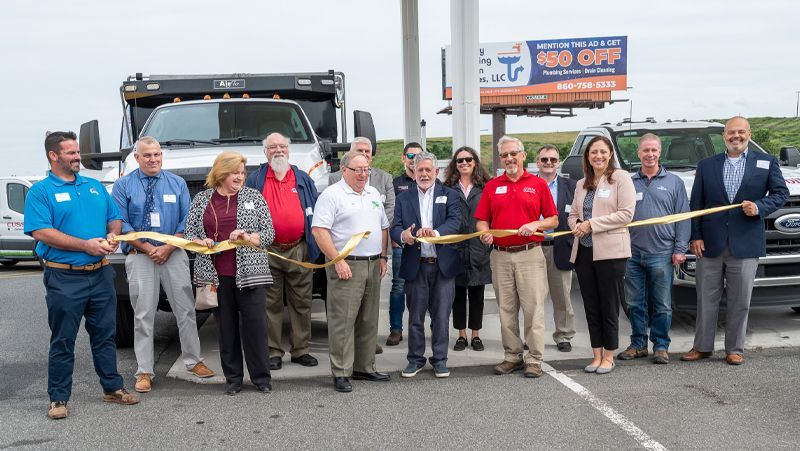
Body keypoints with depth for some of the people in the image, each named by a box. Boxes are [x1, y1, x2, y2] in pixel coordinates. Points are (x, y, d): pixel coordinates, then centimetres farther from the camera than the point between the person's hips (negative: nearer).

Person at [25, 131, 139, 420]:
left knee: (105, 334, 13)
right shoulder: (41, 192, -5)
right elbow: (41, 232, -16)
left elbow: (114, 218, 18)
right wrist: (86, 245, -20)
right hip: (64, 278, -5)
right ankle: (59, 398, 14)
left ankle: (112, 388, 24)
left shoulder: (94, 187, 13)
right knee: (62, 341, 3)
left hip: (101, 274, 5)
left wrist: (112, 236, -6)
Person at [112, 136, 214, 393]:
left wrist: (167, 248, -9)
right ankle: (144, 372, 8)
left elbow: (186, 222, 3)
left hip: (174, 254, 2)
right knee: (143, 316, 1)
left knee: (185, 310, 5)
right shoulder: (124, 186, 1)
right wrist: (149, 249, -10)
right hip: (140, 256, -1)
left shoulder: (177, 184, 6)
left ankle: (193, 361, 19)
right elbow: (121, 224, -3)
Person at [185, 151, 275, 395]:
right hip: (215, 274, 2)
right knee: (225, 326, 7)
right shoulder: (201, 199, 10)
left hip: (249, 272, -1)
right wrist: (201, 242, -10)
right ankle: (233, 378, 18)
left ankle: (261, 377, 10)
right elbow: (189, 232, 11)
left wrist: (247, 237, -15)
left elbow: (269, 233, 3)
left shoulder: (254, 197, 6)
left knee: (255, 324, -1)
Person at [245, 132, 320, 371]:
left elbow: (315, 212, 13)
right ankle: (273, 351, 11)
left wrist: (316, 244, 4)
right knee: (271, 304, 3)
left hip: (300, 250, 2)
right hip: (268, 252, -2)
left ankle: (300, 349, 15)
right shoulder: (255, 179, 8)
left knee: (301, 302, 6)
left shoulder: (303, 179, 13)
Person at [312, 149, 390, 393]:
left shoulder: (373, 194, 16)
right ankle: (341, 373, -1)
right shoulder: (332, 195, -6)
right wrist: (338, 261, -18)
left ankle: (364, 368, 21)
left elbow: (384, 227, 24)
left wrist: (382, 257, 14)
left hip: (373, 265, 7)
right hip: (346, 266, -7)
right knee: (343, 321, -6)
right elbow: (319, 230, -14)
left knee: (369, 320, 12)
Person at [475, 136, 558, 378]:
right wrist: (485, 232, -11)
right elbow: (481, 220, 10)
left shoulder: (538, 184, 5)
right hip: (500, 256, 3)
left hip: (530, 254, -3)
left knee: (533, 308, -3)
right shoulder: (492, 186, 11)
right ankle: (512, 356, 19)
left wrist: (535, 224, -14)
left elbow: (553, 220, 5)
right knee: (506, 310, 9)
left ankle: (534, 359, 4)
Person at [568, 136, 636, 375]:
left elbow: (626, 213, -10)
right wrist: (576, 225, -3)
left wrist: (592, 224, -12)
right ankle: (597, 355, 18)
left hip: (610, 250, -6)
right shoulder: (582, 184, 17)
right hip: (584, 251, 6)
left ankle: (608, 357, 11)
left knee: (609, 307, 1)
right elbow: (573, 214, 21)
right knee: (591, 307, 9)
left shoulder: (620, 178, -2)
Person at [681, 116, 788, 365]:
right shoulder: (706, 165, 9)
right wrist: (695, 236, 0)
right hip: (710, 244, 1)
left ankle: (734, 349, 16)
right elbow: (696, 204, 8)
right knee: (706, 299, 7)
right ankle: (702, 347, 17)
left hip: (745, 245, -1)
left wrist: (759, 207, -12)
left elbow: (781, 193, 6)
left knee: (740, 301, 5)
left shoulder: (766, 162, 7)